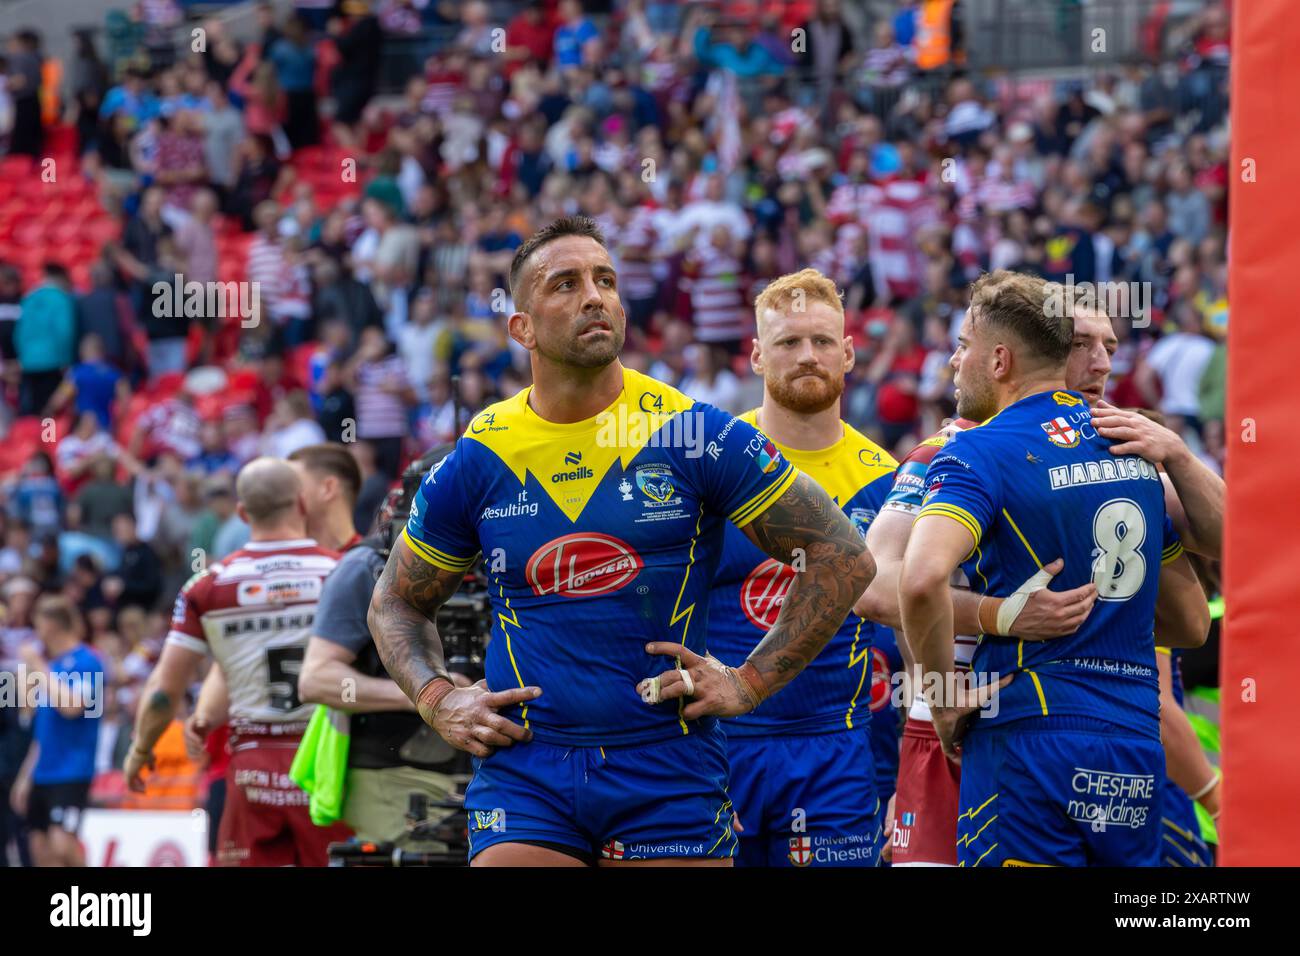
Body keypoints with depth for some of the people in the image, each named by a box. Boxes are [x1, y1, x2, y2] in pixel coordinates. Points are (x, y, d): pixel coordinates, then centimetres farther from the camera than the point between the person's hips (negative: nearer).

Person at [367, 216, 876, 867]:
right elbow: (395, 603, 19)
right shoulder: (478, 460, 4)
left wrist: (749, 682, -1)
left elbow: (843, 558, 3)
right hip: (522, 775, 1)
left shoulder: (692, 435, -2)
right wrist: (437, 701, 2)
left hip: (669, 771, -1)